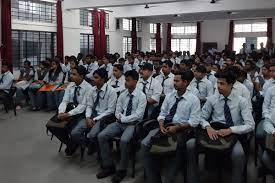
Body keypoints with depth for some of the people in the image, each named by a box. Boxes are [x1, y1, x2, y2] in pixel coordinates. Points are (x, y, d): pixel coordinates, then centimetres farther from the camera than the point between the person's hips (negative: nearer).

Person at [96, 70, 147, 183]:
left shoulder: (141, 96, -7)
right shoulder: (122, 95, 11)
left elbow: (138, 115, -14)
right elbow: (117, 111, 11)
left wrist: (123, 119, -12)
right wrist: (120, 117, -11)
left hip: (133, 124, -6)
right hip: (120, 122, 6)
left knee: (124, 140, -34)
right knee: (101, 136, -13)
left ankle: (121, 170, -13)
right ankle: (108, 166, -3)